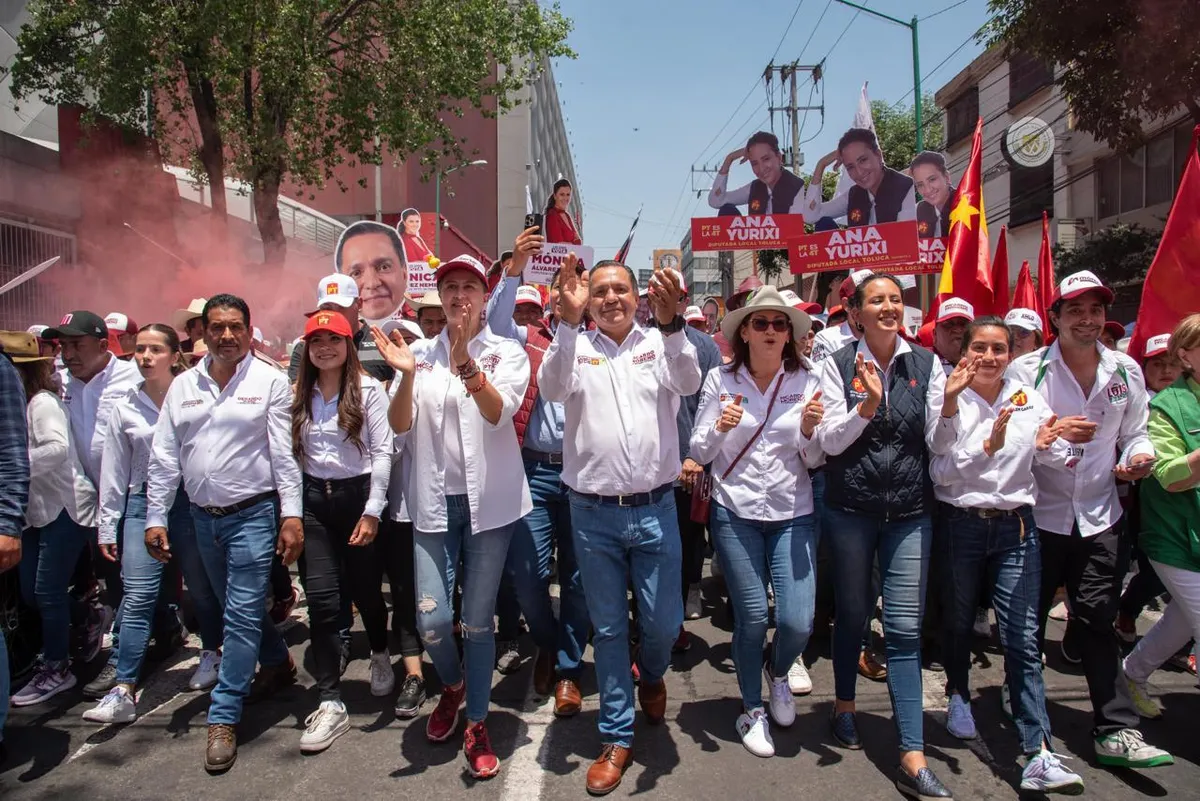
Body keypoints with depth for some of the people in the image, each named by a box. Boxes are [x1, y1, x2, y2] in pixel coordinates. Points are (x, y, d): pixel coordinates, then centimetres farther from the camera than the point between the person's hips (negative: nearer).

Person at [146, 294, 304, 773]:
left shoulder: (270, 382, -5)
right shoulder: (183, 386, 7)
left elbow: (284, 454, -8)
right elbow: (164, 458, 8)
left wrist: (292, 516, -13)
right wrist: (155, 517, 4)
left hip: (253, 514, -5)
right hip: (203, 517, 5)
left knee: (242, 616, -4)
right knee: (238, 608, 18)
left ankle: (223, 718, 5)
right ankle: (278, 664, 40)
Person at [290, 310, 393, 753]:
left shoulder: (368, 389, -4)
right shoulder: (298, 395, 8)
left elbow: (382, 452, -7)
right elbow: (288, 453, 8)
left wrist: (372, 511, -11)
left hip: (357, 494, -2)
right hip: (313, 500, 3)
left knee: (365, 589, 9)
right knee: (321, 597, -4)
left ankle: (380, 654, 41)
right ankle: (330, 704, 1)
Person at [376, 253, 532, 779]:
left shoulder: (507, 353, -1)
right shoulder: (421, 354, 5)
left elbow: (499, 412, -18)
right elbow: (400, 426, -2)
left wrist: (467, 363, -33)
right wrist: (406, 376, -20)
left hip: (488, 499, -1)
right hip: (434, 500, 2)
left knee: (478, 621, 4)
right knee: (432, 621, -1)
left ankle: (477, 726, 22)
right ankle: (452, 686, 33)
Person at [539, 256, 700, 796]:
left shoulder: (660, 344, 2)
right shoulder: (575, 347, 2)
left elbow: (689, 383, -17)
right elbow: (552, 390, -17)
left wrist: (671, 324, -35)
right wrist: (568, 321, -31)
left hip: (655, 508, 0)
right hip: (593, 512, 0)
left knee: (663, 621, 8)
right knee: (608, 627, 10)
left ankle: (652, 677, 44)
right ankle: (616, 738, 25)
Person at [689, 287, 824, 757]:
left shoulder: (806, 383, 1)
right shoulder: (721, 380, -2)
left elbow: (815, 461, 5)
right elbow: (698, 452, -1)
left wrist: (809, 429, -15)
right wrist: (720, 428, -20)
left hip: (793, 515, 1)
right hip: (736, 514, -1)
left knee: (798, 621, -5)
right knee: (751, 617, 2)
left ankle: (778, 672, 31)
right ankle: (752, 710, 28)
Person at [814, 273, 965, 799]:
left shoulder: (926, 364, 2)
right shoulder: (839, 365, -3)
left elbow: (939, 445, 2)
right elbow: (829, 441, -8)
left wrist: (949, 402, -16)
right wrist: (867, 405, -23)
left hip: (910, 513, 1)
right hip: (851, 508, -1)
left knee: (905, 629, 0)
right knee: (852, 613, 14)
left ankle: (912, 758, 3)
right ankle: (844, 706, 38)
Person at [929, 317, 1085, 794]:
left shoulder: (1029, 400, 4)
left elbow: (1060, 461, 4)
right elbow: (938, 471, -12)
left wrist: (1049, 446, -18)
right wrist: (986, 446, -25)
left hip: (1015, 526, 1)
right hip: (960, 524, -1)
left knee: (1024, 638, -3)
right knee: (959, 621, 15)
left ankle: (1039, 755, -3)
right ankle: (958, 694, 42)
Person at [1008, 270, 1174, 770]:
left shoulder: (1126, 371, 5)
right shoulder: (1026, 370, -7)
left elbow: (1135, 434, 13)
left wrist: (1139, 457, -8)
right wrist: (1050, 432, -25)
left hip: (1098, 517, 2)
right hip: (1039, 516, -2)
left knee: (1097, 623, 5)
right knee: (1029, 621, 10)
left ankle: (1116, 731, 12)